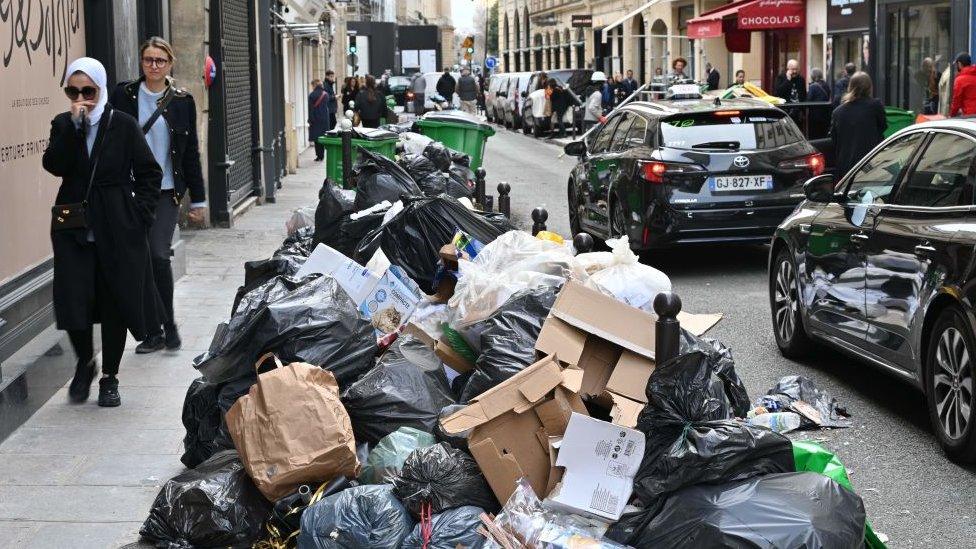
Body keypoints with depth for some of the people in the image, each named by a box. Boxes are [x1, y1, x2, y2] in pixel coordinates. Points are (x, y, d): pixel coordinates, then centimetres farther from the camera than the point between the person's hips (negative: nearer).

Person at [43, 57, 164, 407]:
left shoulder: (123, 125, -1)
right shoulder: (63, 125, 6)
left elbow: (150, 173, 3)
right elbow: (54, 165, -10)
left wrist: (140, 215, -4)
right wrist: (74, 125, -16)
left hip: (117, 229, -2)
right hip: (73, 226, 2)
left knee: (116, 301, 4)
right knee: (72, 301, -5)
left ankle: (109, 378, 17)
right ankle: (84, 362, 22)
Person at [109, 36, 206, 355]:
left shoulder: (182, 101, 4)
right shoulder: (124, 95, 3)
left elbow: (191, 153, 7)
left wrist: (198, 199, 6)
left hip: (167, 190, -1)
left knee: (158, 255, -13)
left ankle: (169, 325, 3)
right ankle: (153, 331, 13)